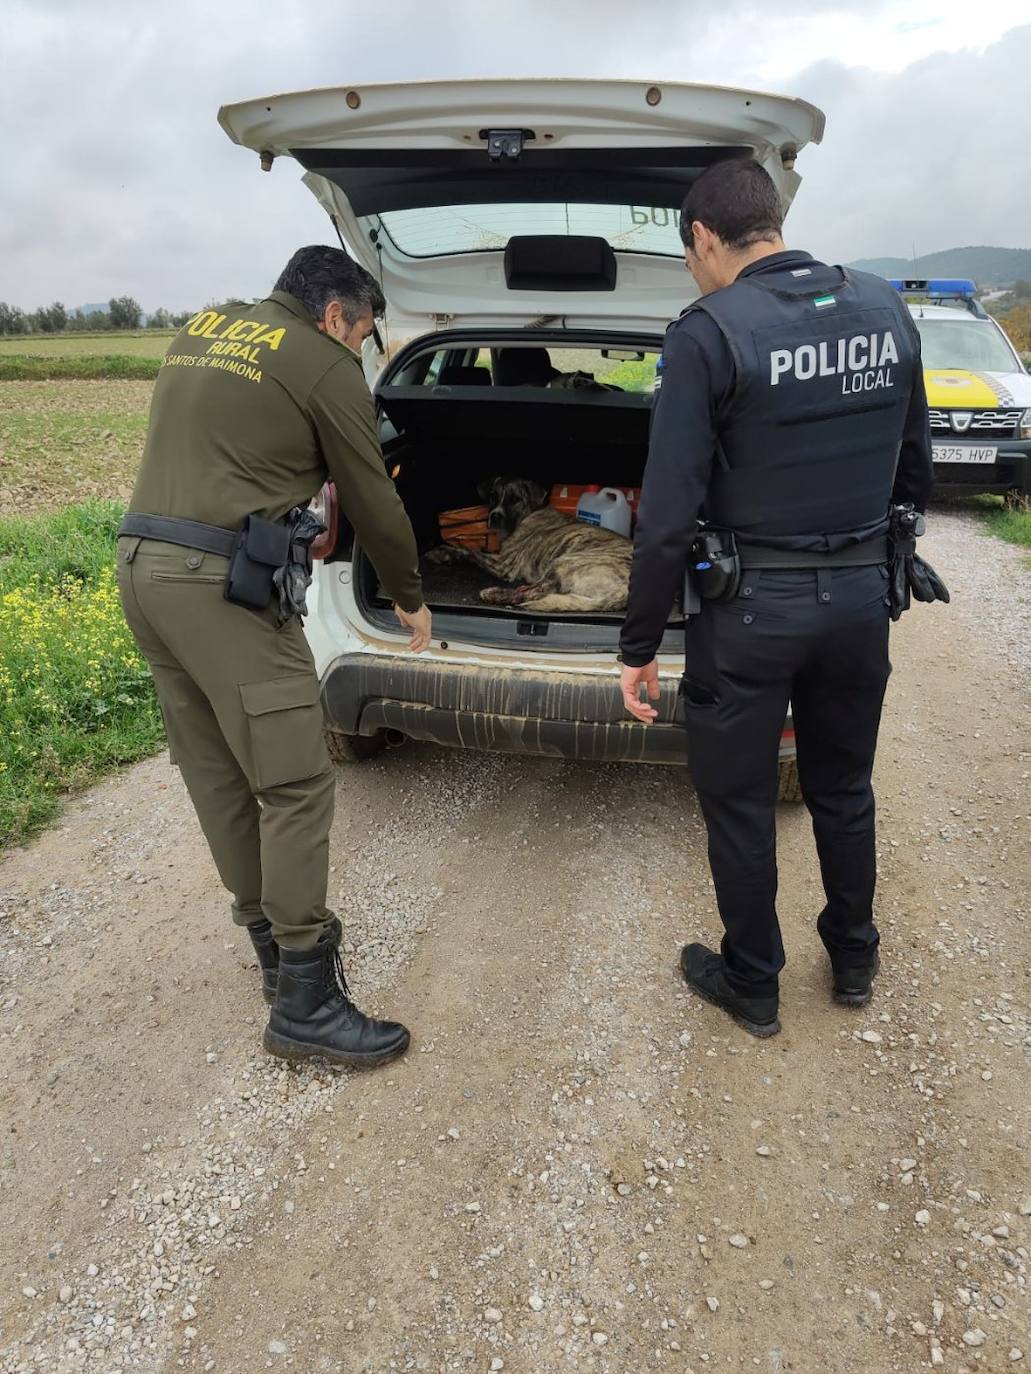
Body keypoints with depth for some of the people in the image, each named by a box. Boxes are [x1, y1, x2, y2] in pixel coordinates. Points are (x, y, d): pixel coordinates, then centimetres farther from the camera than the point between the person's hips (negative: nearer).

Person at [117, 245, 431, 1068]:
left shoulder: (198, 333, 20)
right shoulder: (326, 368, -2)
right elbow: (372, 502, 3)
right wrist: (411, 597, 17)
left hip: (141, 561, 9)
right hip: (221, 582, -9)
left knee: (215, 771, 14)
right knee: (295, 784, -4)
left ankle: (277, 942, 27)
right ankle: (305, 1004, 2)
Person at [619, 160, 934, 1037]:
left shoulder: (711, 331, -15)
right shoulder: (885, 308, 4)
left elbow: (669, 514, -18)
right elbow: (915, 471, 11)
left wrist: (640, 647, -10)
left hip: (753, 605, -5)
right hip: (862, 594, 6)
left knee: (739, 806, 13)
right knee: (844, 790, 23)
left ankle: (752, 986, 30)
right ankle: (854, 961, 41)